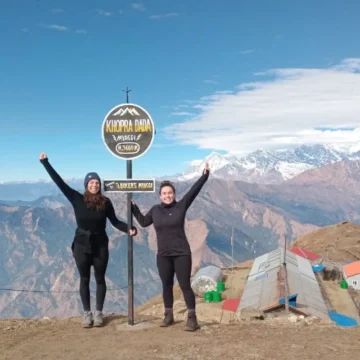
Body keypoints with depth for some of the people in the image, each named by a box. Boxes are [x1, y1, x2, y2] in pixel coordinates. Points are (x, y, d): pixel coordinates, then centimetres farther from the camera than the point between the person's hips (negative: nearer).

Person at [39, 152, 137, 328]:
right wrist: (45, 163, -14)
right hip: (82, 245, 0)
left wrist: (128, 229, -18)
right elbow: (59, 182, -10)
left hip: (100, 245, 0)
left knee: (100, 279, 8)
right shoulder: (77, 199, -8)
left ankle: (98, 313, 18)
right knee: (84, 280, 8)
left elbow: (115, 221, 0)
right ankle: (87, 313, 17)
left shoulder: (105, 202, -7)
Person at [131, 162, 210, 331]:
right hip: (163, 255, 3)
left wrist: (204, 175, -18)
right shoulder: (155, 210, 5)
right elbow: (143, 222, 21)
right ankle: (168, 315, 27)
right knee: (167, 286, 13)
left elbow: (194, 191, -10)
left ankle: (192, 318, 5)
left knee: (185, 285, -2)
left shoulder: (181, 206, -4)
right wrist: (133, 207, 17)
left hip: (182, 254, -3)